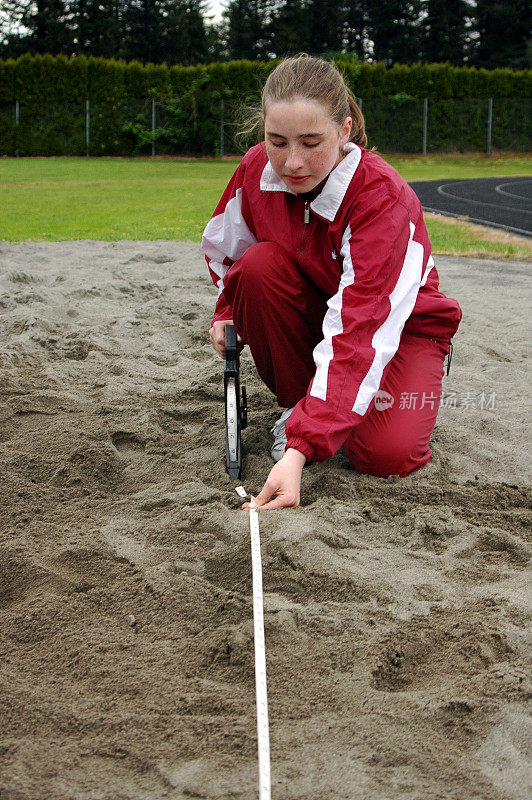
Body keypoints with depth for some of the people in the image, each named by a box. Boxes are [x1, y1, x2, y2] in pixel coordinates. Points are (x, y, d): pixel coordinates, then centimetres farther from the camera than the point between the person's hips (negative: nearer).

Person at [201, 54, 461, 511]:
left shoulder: (383, 198, -34)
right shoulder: (257, 168, -17)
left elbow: (360, 333, -43)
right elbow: (224, 248, 9)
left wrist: (301, 449, -52)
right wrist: (228, 310, -10)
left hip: (401, 325, -4)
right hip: (309, 314, 4)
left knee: (388, 454, -30)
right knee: (259, 265, -28)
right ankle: (297, 404, -8)